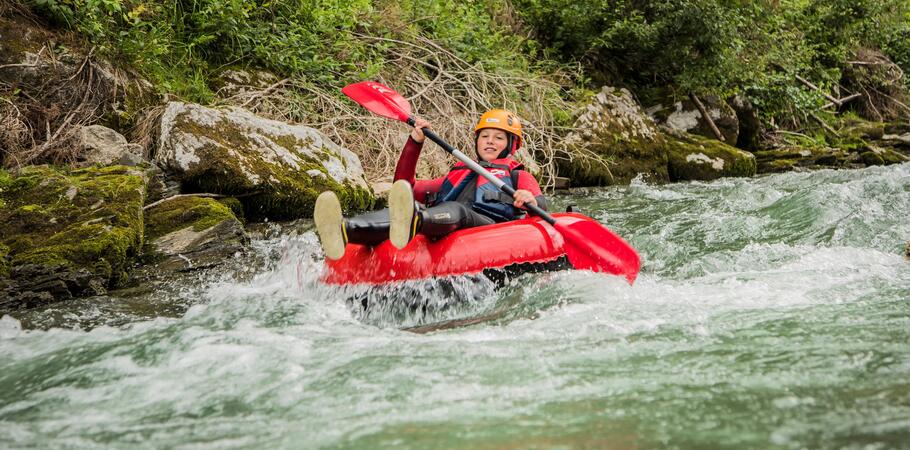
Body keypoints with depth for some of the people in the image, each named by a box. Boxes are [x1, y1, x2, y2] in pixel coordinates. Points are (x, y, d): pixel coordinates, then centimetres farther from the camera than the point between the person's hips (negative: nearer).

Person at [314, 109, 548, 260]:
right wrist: (415, 142, 30)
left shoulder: (518, 176, 29)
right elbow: (406, 188, 37)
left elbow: (541, 204, 7)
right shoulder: (457, 175, 42)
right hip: (441, 237, 3)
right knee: (397, 209, -29)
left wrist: (531, 201, -19)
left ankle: (413, 222, -75)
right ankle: (344, 231, -62)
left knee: (456, 210, -39)